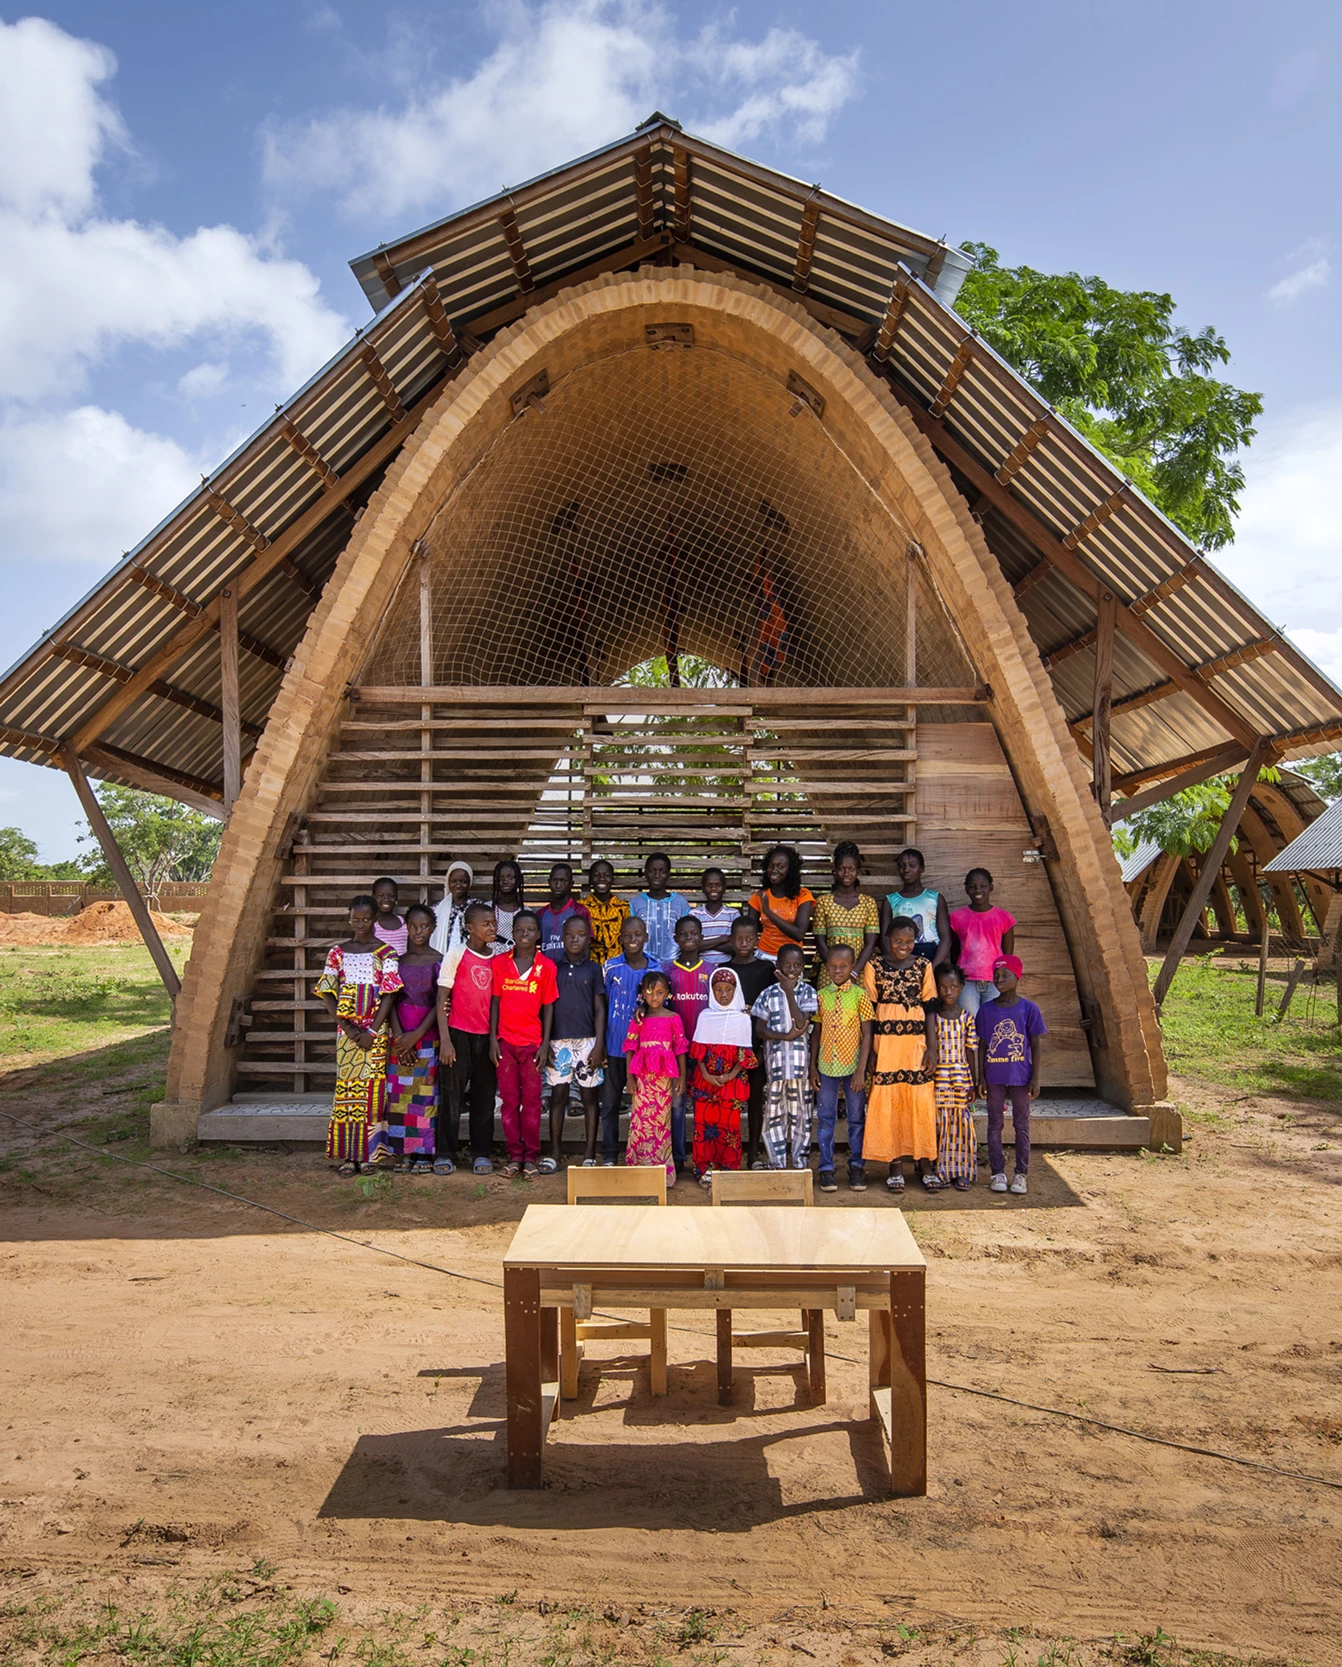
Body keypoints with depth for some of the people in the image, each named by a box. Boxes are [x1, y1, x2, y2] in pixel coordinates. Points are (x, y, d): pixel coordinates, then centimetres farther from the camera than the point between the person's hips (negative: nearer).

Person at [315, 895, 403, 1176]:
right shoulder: (338, 952, 7)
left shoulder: (386, 953, 1)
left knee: (372, 1088, -1)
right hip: (347, 1030, 2)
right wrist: (346, 1026, -7)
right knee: (345, 1087, 0)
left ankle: (369, 1153, 6)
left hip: (376, 1030, -2)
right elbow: (327, 993, 4)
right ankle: (346, 1155, 5)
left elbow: (389, 994, -4)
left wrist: (373, 1031, -12)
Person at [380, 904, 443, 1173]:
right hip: (400, 1034, 2)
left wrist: (416, 1035, -11)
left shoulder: (439, 961, 0)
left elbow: (439, 1004, -4)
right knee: (399, 1092, 0)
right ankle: (403, 1151, 8)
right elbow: (391, 999, 3)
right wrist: (398, 1034, -9)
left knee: (426, 1091, -2)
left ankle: (425, 1153, 4)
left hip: (428, 1033, -2)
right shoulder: (397, 959, 7)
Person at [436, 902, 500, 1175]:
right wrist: (445, 1040, -10)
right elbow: (442, 1000, -4)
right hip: (459, 1034, -3)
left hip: (487, 1036, 4)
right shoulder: (455, 956, -3)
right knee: (452, 1095, 1)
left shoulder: (498, 958, 8)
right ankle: (446, 1152, 12)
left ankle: (481, 1153, 16)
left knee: (485, 1096, 7)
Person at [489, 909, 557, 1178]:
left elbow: (548, 1006, 3)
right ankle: (514, 1155, 13)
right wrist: (493, 1038, -1)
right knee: (509, 1099, 5)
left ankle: (530, 1157, 10)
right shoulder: (499, 963, 2)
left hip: (532, 1042, -1)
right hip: (505, 1042, 1)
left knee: (532, 1100, 2)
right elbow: (495, 1002, 5)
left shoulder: (546, 966, 0)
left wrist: (545, 1044, -2)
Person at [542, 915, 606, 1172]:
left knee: (590, 1095, 3)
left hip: (587, 1040, -1)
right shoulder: (554, 968, 8)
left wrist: (599, 1044, -5)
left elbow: (599, 1008, 3)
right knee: (558, 1095, 3)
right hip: (559, 1041, 1)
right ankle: (554, 1153, 12)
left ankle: (590, 1153, 10)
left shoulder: (593, 969, 5)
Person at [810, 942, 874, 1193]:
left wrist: (861, 1070, -11)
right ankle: (826, 1168, 14)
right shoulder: (821, 996, 3)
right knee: (825, 1118, 6)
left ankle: (856, 1166, 20)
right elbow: (817, 1033, 9)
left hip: (852, 1066, -2)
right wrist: (812, 1067, 4)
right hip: (826, 1067, 2)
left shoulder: (860, 995, -4)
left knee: (856, 1118, 8)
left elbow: (867, 1035, -5)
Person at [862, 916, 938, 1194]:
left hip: (917, 1042, 1)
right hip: (885, 1043, -1)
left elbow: (930, 1008, 5)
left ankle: (925, 1161, 11)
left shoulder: (923, 966, 6)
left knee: (922, 1103, -1)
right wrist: (868, 1052, -2)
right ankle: (896, 1166, 9)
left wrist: (932, 1048, -2)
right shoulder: (874, 967, 2)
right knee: (888, 1103, 1)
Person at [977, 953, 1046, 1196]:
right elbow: (982, 1045, 4)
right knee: (995, 1125, 7)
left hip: (1020, 1076, -1)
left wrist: (1035, 1078, -5)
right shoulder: (986, 1010, 1)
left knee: (1022, 1125, 7)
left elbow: (1036, 1046, -2)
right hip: (994, 1076, 2)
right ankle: (998, 1173, 15)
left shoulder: (1029, 1009, -4)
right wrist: (981, 1077, 0)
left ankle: (1021, 1173, 16)